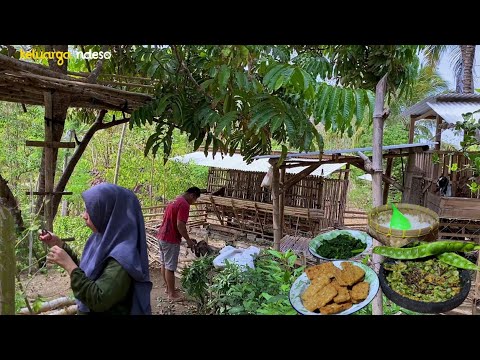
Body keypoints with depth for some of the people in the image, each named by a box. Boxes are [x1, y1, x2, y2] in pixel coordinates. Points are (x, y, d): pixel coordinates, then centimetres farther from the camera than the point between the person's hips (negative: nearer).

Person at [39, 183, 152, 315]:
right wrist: (60, 245, 2)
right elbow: (84, 272, 10)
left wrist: (68, 264, -28)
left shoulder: (122, 255, -29)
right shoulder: (102, 239, -3)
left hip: (109, 311, -8)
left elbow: (99, 301, -30)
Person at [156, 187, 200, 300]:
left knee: (164, 264, 18)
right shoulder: (184, 204, -17)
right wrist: (188, 240, -14)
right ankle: (172, 294, 11)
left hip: (162, 236, 10)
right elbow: (180, 225, -24)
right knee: (170, 267, 0)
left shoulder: (175, 201, 14)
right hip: (171, 240, -10)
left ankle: (168, 287, 32)